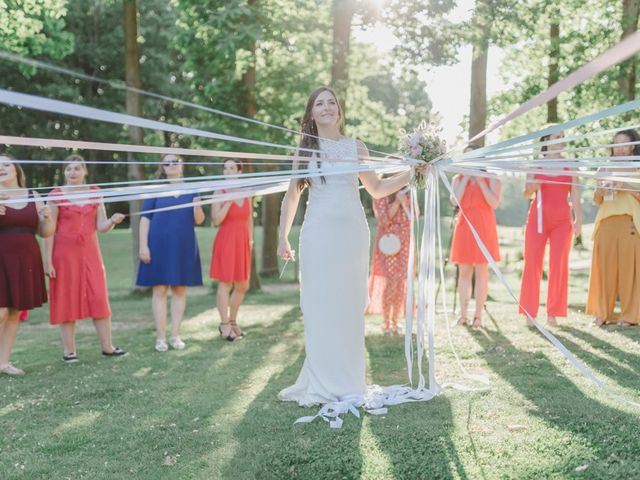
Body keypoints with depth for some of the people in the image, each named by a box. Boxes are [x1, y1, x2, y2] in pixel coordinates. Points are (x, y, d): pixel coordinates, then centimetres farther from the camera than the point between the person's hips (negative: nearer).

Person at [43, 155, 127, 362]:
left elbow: (101, 226, 4)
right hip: (64, 254, -3)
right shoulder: (56, 195, -2)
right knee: (67, 300, 1)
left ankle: (107, 347, 7)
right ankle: (69, 350, 8)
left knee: (99, 299, 1)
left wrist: (112, 221, -18)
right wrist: (48, 260, -10)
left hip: (90, 253, 3)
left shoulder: (94, 193, 8)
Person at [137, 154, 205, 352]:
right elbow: (145, 219, -1)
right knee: (160, 290, -2)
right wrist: (143, 246, -10)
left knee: (180, 290, 4)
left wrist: (197, 207, -15)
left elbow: (199, 220, 7)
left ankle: (175, 335, 11)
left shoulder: (191, 190, 10)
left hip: (184, 247, 3)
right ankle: (161, 337, 3)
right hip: (159, 246, -2)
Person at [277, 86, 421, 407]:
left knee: (350, 306, 1)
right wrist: (283, 237, 9)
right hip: (318, 233, -1)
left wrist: (410, 174, 8)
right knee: (320, 307, -2)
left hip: (352, 233, 1)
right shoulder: (305, 149, 9)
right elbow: (292, 196, 13)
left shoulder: (356, 148, 10)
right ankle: (321, 383, 6)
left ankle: (348, 382, 9)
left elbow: (377, 189, 18)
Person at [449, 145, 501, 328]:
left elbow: (494, 203, -9)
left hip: (483, 227, -3)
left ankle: (478, 315, 1)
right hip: (464, 226, 3)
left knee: (481, 271, -3)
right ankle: (463, 315, 7)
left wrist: (481, 181, -10)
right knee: (464, 272, 3)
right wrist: (466, 179, -4)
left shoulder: (491, 178, 5)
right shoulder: (458, 178, 13)